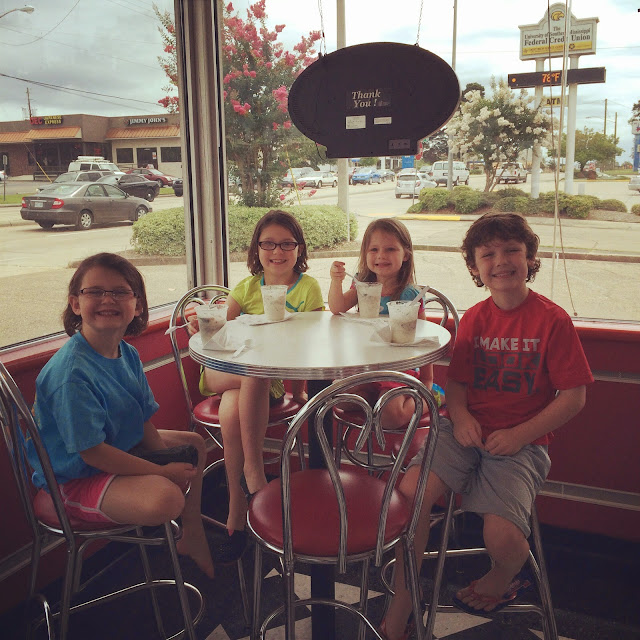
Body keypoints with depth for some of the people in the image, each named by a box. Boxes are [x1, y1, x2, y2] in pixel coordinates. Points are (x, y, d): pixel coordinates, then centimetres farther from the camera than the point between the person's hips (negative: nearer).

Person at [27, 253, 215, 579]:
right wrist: (162, 472, -24)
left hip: (125, 448, 10)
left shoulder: (128, 355, -2)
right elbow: (92, 451, -28)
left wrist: (165, 459, -6)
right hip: (78, 478, -9)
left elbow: (144, 420, 6)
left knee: (194, 444, 22)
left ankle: (192, 533, 33)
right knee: (166, 497, -33)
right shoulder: (71, 372, -29)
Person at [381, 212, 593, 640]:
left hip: (523, 441, -3)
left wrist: (520, 435, -13)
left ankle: (502, 579, 20)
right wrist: (460, 415, -9)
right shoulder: (474, 319, 9)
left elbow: (574, 397, -5)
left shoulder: (553, 320, -6)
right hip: (469, 430, 4)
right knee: (411, 490, -21)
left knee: (502, 538, -23)